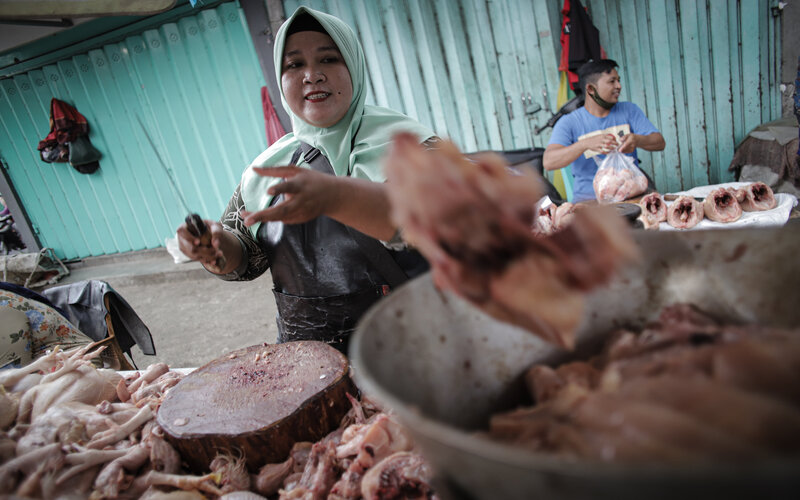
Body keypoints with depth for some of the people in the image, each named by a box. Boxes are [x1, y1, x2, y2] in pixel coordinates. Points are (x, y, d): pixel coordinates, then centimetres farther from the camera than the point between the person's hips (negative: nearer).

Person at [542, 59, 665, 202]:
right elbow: (548, 162, -15)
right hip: (589, 197, -3)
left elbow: (660, 142, 6)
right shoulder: (569, 123, 0)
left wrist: (638, 140, -19)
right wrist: (586, 144, -31)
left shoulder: (629, 110, 12)